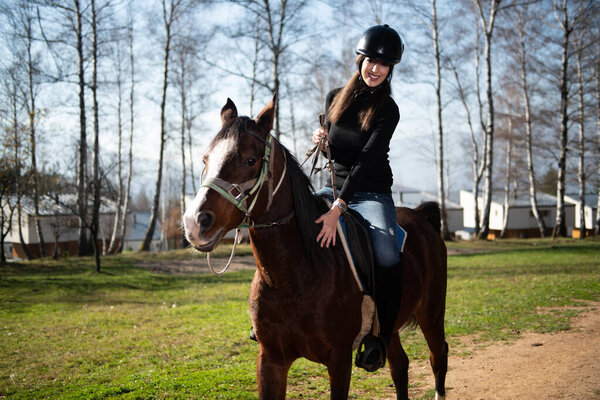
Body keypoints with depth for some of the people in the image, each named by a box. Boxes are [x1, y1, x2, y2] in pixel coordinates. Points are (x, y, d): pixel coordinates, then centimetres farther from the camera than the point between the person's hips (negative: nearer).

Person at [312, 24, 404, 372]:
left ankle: (379, 339, -18)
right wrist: (321, 141, -8)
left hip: (371, 194, -5)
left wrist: (337, 210, -29)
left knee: (388, 255, -29)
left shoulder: (388, 111, -9)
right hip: (335, 188, 5)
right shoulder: (335, 98, 7)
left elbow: (366, 160, -20)